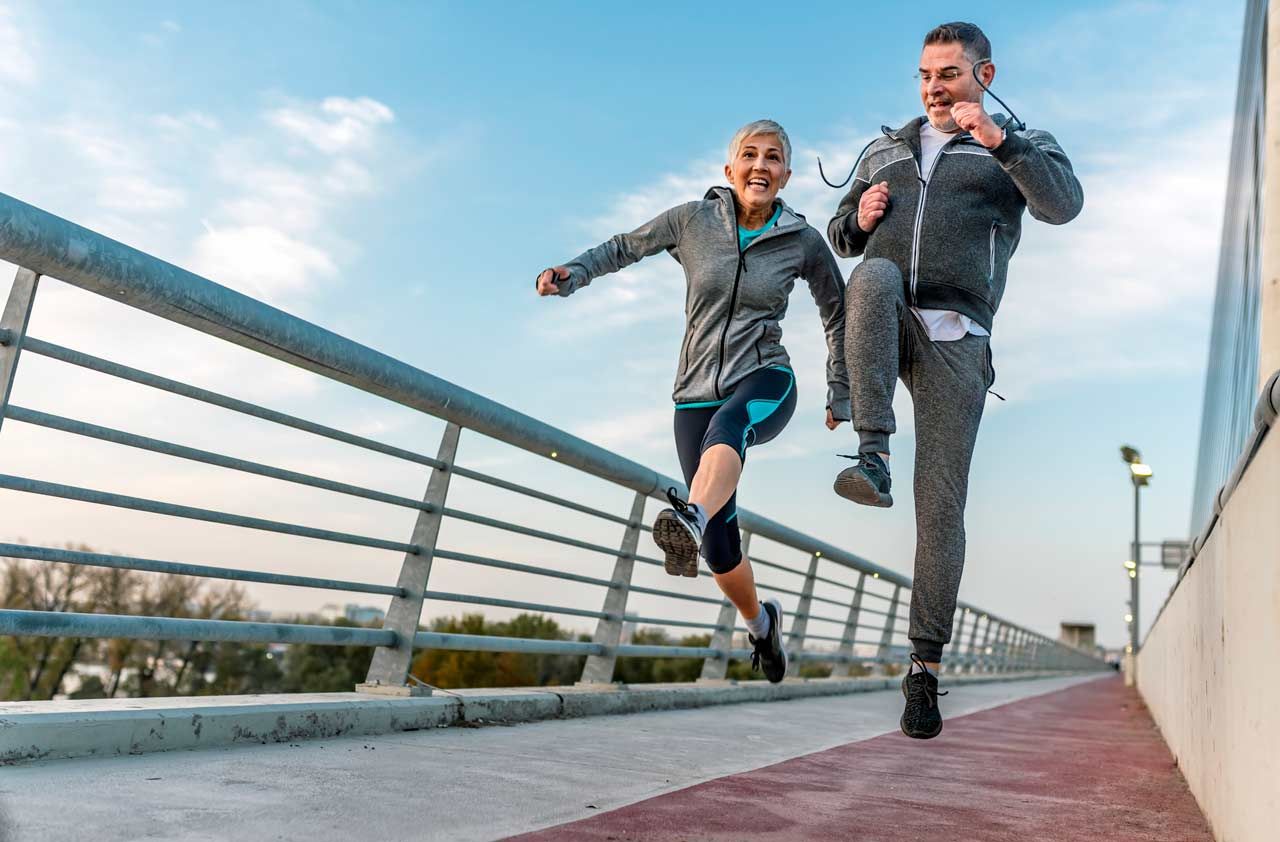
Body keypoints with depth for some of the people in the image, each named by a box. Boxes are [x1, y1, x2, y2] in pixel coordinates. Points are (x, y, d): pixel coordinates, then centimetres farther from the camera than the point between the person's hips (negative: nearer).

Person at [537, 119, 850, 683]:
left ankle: (691, 520, -70)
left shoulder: (804, 243, 0)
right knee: (720, 548, -1)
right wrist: (571, 274, -5)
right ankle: (760, 620, 29)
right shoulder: (693, 220, 0)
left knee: (728, 424, -41)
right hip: (697, 393, 1)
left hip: (765, 383, -1)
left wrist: (840, 396, 17)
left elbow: (837, 312, 15)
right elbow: (625, 247, 13)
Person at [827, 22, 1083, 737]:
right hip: (885, 327, 2)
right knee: (878, 275, -35)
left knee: (941, 505, -7)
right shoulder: (887, 149, 24)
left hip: (954, 338, -2)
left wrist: (1000, 140, -22)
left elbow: (1064, 204, -8)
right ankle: (874, 456, -40)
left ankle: (927, 666, 2)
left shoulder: (1021, 146, 13)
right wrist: (859, 217, 2)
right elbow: (842, 238, 26)